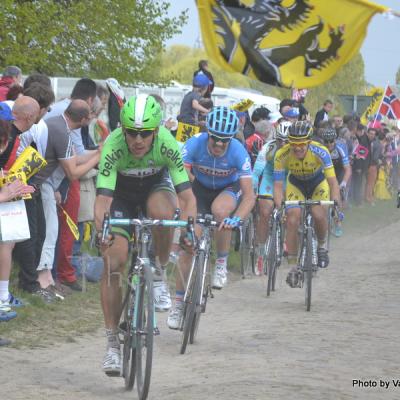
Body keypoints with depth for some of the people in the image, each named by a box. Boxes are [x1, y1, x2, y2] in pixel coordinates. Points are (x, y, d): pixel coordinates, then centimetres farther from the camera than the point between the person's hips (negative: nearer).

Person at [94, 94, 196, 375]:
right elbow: (103, 199, -39)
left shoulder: (168, 144, -32)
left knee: (162, 213, -37)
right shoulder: (113, 147, -34)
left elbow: (188, 197, -31)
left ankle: (158, 277, -9)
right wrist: (101, 230, -58)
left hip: (156, 185, 0)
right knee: (113, 262, -15)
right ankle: (112, 344, -5)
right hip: (122, 192, 0)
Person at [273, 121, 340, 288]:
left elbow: (332, 181, -34)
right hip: (296, 184, 1)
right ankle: (293, 267, -6)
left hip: (318, 182, -1)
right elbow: (278, 185, -27)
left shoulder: (320, 152, -34)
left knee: (319, 215, -26)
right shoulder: (282, 155, -30)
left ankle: (322, 246, 6)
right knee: (292, 220, -17)